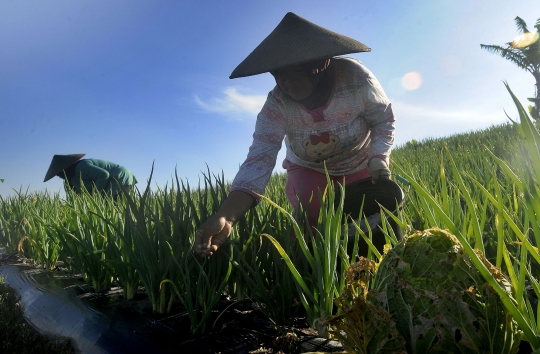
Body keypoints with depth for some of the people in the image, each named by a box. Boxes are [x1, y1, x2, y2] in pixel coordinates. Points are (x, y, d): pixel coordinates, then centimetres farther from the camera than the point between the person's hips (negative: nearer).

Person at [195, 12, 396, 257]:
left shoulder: (355, 78, -31)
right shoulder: (276, 105, -30)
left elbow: (383, 120, -13)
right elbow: (259, 159, -41)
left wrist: (379, 159, -32)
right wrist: (225, 216, -55)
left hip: (360, 164, 1)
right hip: (308, 168, 0)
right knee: (310, 224, -20)